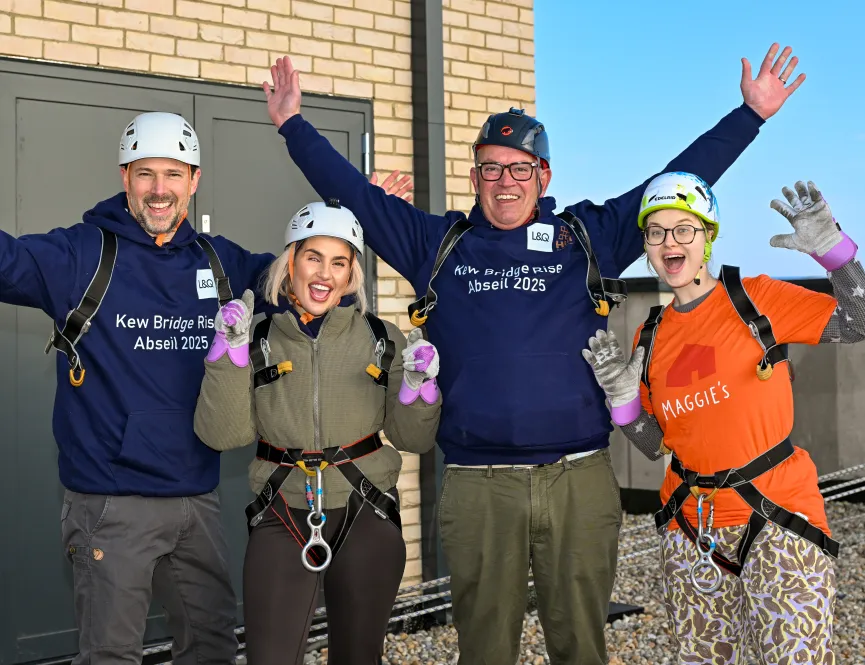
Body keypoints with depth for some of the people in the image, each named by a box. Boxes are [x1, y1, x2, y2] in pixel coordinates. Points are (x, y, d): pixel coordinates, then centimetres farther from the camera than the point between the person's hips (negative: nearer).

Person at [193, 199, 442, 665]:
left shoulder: (383, 340, 1)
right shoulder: (259, 342, 0)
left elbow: (413, 439, 3)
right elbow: (222, 435, -8)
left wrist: (419, 385, -15)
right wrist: (230, 350, -16)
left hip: (367, 520, 1)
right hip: (282, 520, -1)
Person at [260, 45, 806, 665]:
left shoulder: (588, 237, 9)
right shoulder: (438, 244, 10)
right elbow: (353, 192, 13)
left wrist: (750, 114, 8)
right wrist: (294, 123, 12)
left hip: (580, 479, 0)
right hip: (477, 488, 0)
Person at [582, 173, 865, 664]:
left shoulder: (758, 299, -3)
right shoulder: (651, 338, 8)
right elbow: (656, 445, 10)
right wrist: (622, 395, -6)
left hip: (777, 518, -4)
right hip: (691, 529, 5)